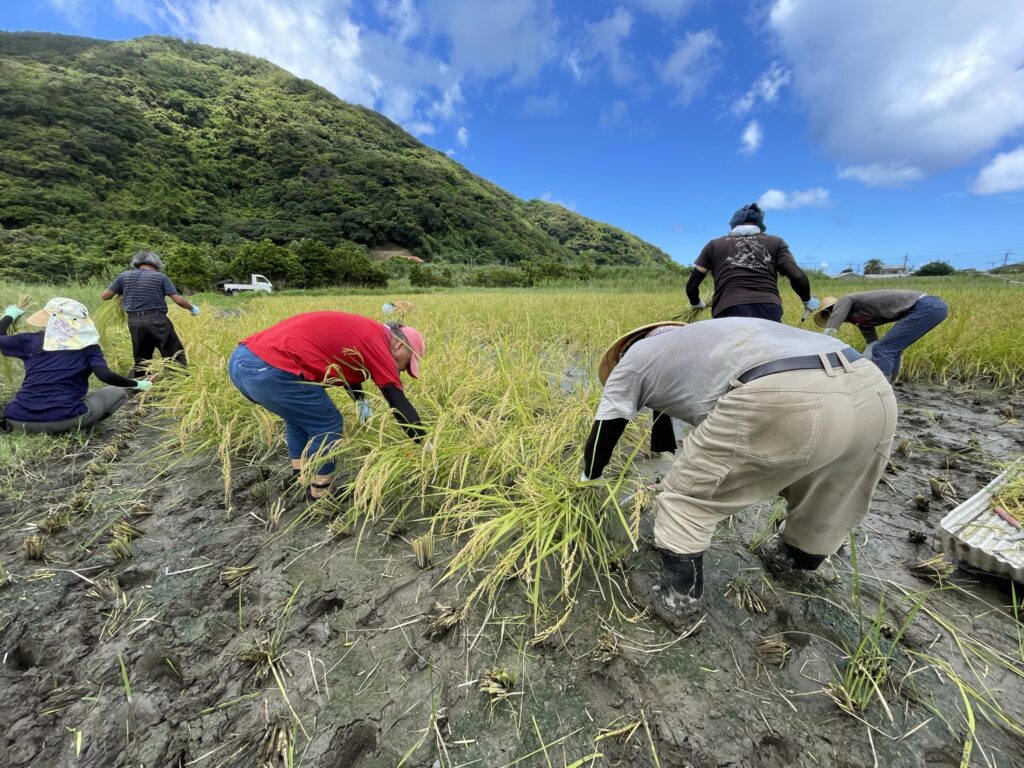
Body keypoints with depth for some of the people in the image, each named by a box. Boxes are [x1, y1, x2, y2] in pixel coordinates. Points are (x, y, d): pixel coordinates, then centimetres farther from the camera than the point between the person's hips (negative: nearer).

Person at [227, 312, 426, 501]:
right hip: (269, 370, -10)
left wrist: (361, 400, 20)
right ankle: (319, 498, 17)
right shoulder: (375, 340, -7)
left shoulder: (361, 330, 19)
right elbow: (398, 401, -7)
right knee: (327, 425, 5)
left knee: (299, 418, 26)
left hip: (241, 360, 10)